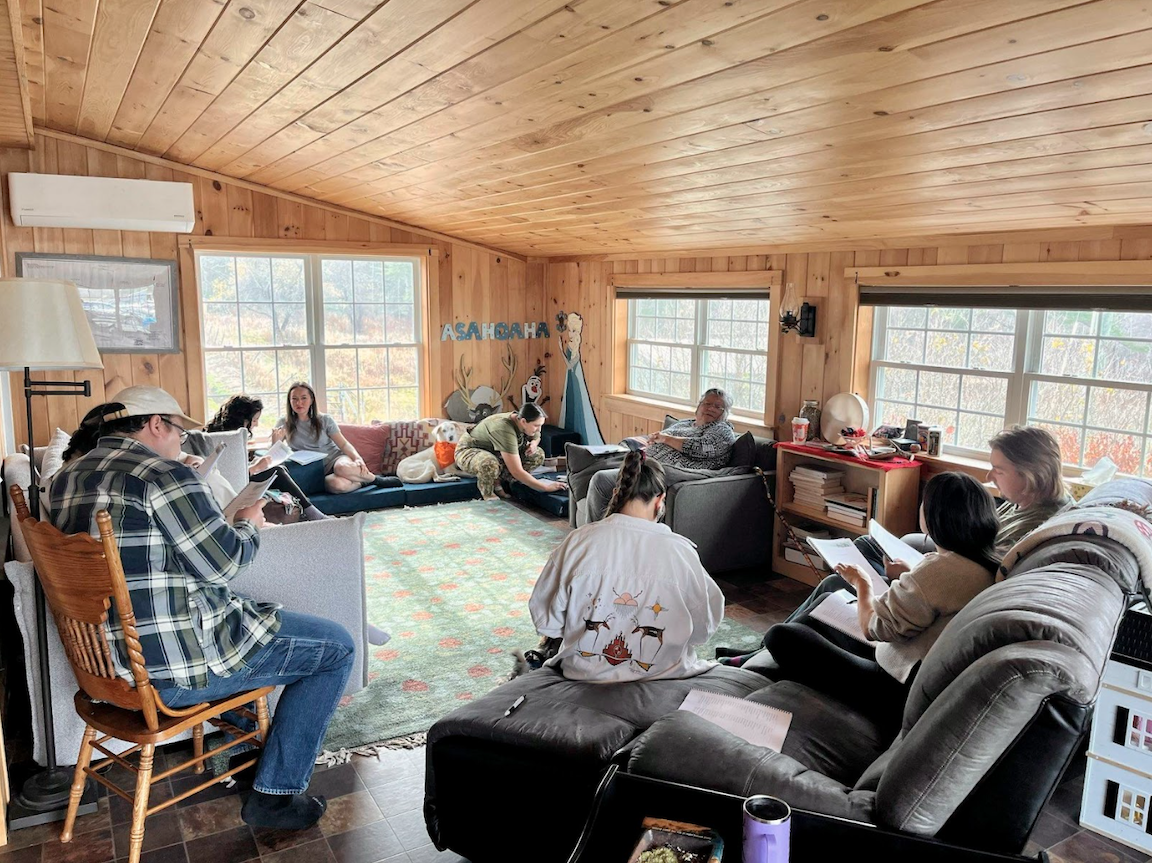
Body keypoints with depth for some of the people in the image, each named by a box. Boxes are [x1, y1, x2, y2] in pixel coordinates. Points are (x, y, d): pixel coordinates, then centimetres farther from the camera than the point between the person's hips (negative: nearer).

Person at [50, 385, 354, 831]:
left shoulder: (66, 478, 9)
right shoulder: (164, 475, -18)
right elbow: (224, 561, -16)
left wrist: (222, 523, 17)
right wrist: (248, 525, 3)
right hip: (178, 666, -10)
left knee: (252, 615, 34)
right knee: (336, 646, 2)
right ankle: (274, 795, 5)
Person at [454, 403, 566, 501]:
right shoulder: (505, 430, -39)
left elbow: (536, 437, 13)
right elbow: (517, 472, -40)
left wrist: (533, 443, -12)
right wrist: (546, 487, -38)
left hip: (495, 452, 8)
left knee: (538, 456, -9)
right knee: (490, 465, -44)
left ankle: (497, 481, -2)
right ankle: (487, 495, -11)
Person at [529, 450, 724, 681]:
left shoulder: (579, 541, -16)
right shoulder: (680, 551, -17)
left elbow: (545, 619, -7)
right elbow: (703, 628, -4)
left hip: (584, 671, 1)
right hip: (661, 672, 0)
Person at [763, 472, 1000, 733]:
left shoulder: (940, 569, -26)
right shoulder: (988, 565, 0)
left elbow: (874, 627, -16)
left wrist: (862, 583, 0)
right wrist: (908, 576, 15)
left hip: (901, 695, -10)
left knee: (781, 636, -9)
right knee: (813, 620, 20)